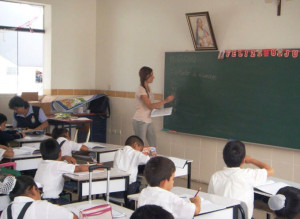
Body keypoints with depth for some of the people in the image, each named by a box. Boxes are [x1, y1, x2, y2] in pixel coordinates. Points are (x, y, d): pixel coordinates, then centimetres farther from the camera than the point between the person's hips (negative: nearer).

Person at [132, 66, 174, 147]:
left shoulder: (148, 88, 11)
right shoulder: (141, 90, -17)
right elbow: (150, 106, -23)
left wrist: (157, 107, 0)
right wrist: (165, 101, -24)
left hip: (148, 121, 9)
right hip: (140, 121, -9)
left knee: (153, 145, 9)